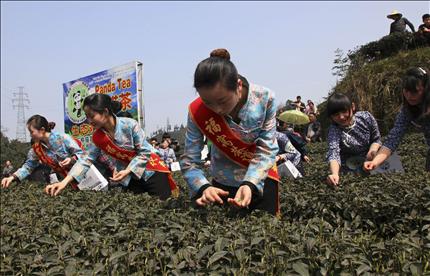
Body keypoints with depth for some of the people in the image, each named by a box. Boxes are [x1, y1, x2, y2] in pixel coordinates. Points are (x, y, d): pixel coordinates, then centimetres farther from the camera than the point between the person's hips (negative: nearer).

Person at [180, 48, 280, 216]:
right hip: (223, 183, 0)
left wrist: (250, 184, -34)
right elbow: (189, 161, -19)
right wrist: (204, 187, -38)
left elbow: (266, 150, -19)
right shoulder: (197, 112, -23)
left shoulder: (264, 98, -24)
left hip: (261, 178, 0)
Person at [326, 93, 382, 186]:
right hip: (352, 170, -4)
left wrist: (373, 149, -23)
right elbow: (333, 153, -39)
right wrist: (334, 174, -59)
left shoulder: (366, 117, -14)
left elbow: (376, 139, 1)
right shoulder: (334, 130, -23)